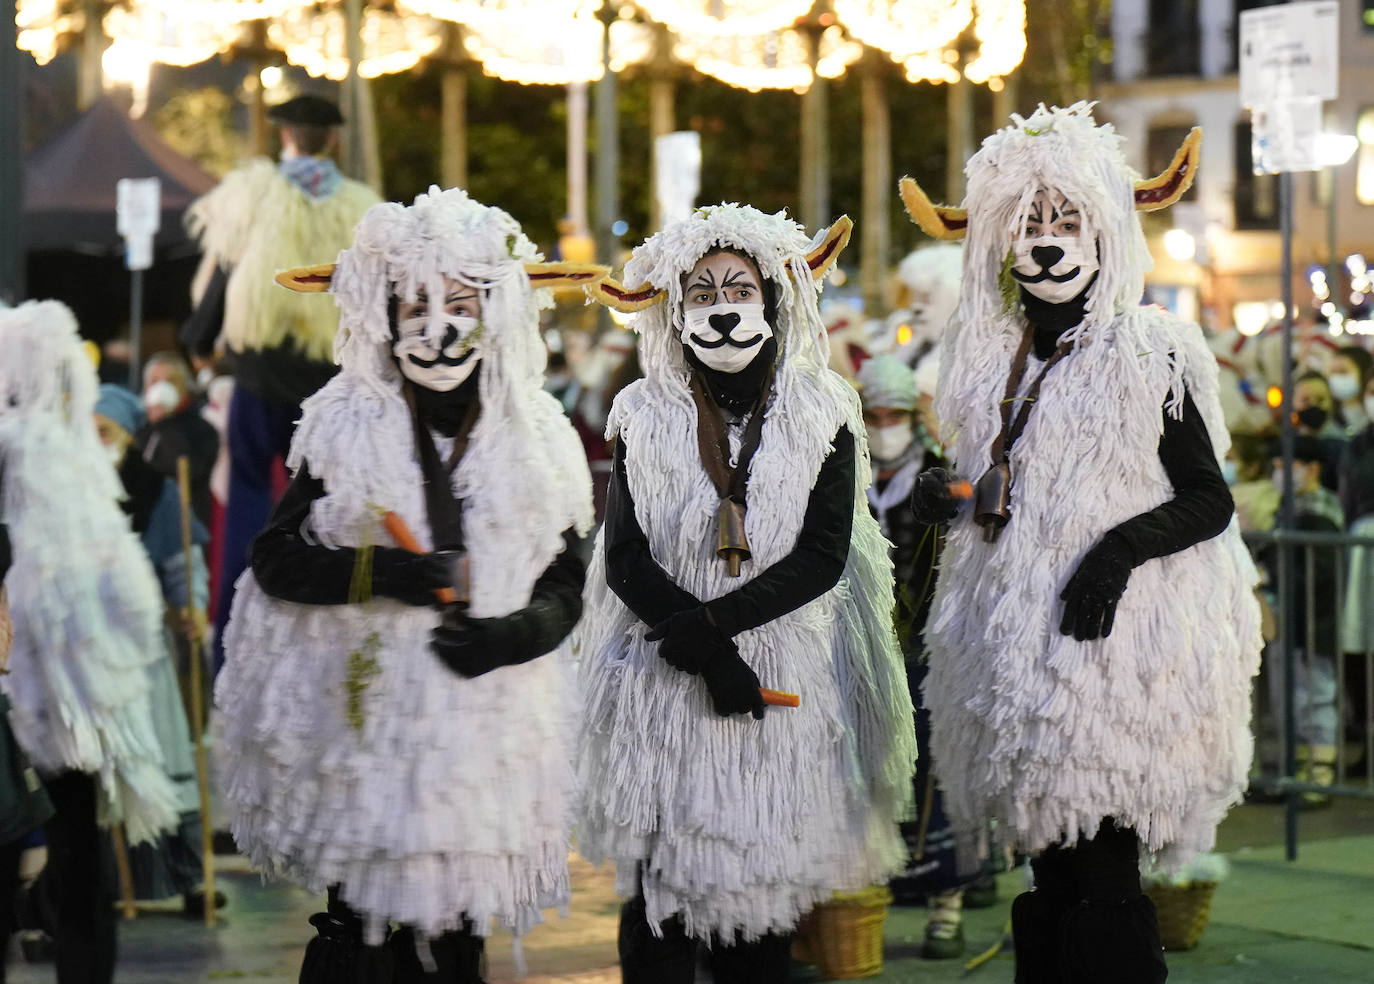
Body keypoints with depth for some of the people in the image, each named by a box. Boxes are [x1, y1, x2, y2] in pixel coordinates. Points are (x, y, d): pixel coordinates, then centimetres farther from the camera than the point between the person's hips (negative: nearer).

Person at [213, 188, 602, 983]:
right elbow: (276, 561, 0)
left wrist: (503, 636, -12)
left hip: (488, 728, 2)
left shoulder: (537, 441, 8)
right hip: (364, 716, -2)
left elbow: (565, 587, 8)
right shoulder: (346, 430, 3)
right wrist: (379, 572, -16)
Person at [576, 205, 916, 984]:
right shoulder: (646, 417, 6)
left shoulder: (821, 416, 5)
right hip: (663, 685, 0)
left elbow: (824, 554, -4)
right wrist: (709, 656, -16)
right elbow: (625, 560, -1)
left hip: (786, 682, 0)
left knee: (765, 881, 1)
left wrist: (713, 622, -15)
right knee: (662, 887, -3)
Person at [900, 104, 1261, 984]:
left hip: (1118, 643, -6)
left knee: (1104, 872, -12)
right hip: (1017, 639, 6)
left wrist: (1122, 548, -20)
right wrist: (953, 500, 6)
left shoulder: (1151, 354, -2)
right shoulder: (996, 362, 16)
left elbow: (1209, 499, -5)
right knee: (1054, 873, 6)